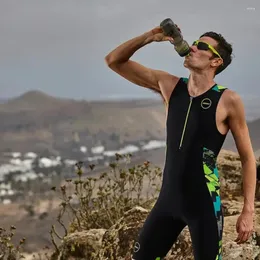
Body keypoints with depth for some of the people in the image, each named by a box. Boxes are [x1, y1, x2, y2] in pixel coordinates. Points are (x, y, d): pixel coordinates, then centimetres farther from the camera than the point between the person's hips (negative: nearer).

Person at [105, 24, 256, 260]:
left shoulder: (228, 101, -9)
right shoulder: (169, 85, 4)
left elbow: (248, 158, -3)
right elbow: (114, 61, 6)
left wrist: (248, 211, -7)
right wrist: (151, 36, -8)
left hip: (204, 204, -5)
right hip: (168, 198, 5)